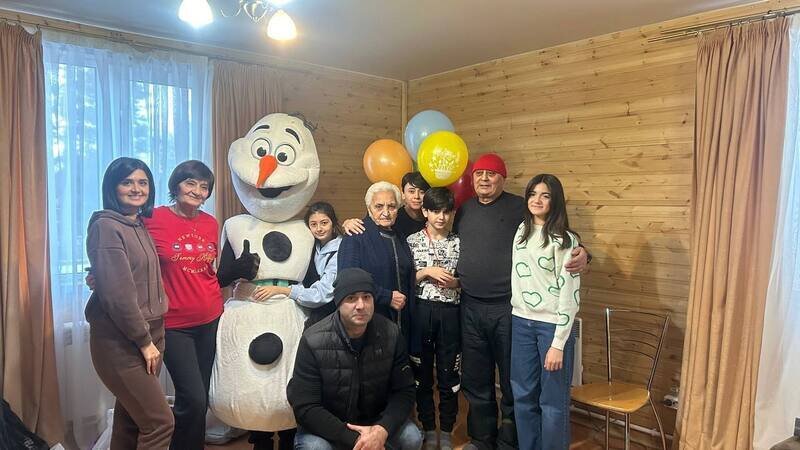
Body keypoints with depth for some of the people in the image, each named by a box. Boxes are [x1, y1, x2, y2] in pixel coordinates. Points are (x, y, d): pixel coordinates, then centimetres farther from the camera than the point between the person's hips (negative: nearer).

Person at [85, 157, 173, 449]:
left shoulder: (140, 226, 12)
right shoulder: (106, 227, -14)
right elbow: (117, 293, -19)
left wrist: (153, 337, 10)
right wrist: (144, 341, -14)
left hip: (149, 334, 8)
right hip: (120, 342, -8)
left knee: (131, 420, 15)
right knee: (160, 423, -5)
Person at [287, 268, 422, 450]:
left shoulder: (390, 334, -13)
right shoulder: (313, 341, -22)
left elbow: (404, 391, -9)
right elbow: (306, 407, -20)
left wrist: (383, 430, -27)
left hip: (376, 419, 3)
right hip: (325, 424, -2)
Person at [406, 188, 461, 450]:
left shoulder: (458, 243, 5)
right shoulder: (412, 241, 1)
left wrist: (455, 282, -11)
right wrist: (427, 272, -14)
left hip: (450, 312, 1)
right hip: (421, 310, -1)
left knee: (449, 373, 7)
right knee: (422, 371, 9)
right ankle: (428, 429, 24)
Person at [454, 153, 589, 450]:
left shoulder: (520, 208, -4)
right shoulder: (463, 211, 11)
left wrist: (581, 253, -24)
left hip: (509, 309, -4)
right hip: (470, 309, 5)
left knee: (512, 382, 8)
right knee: (475, 381, 16)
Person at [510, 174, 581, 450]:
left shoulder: (565, 240, -9)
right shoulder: (521, 232, 9)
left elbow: (570, 294, -12)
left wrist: (558, 343, -15)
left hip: (552, 325, -5)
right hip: (520, 323, 5)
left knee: (552, 401, 4)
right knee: (523, 396, 13)